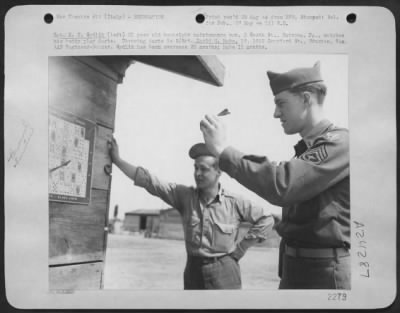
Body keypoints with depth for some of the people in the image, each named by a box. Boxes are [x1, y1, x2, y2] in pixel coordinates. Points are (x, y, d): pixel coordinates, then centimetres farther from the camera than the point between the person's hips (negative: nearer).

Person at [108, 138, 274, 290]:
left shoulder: (235, 202, -8)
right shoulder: (185, 196, -2)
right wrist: (117, 160, -14)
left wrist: (240, 248, -4)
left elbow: (266, 219, -2)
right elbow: (150, 182, -8)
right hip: (193, 271, 3)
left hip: (224, 273, -3)